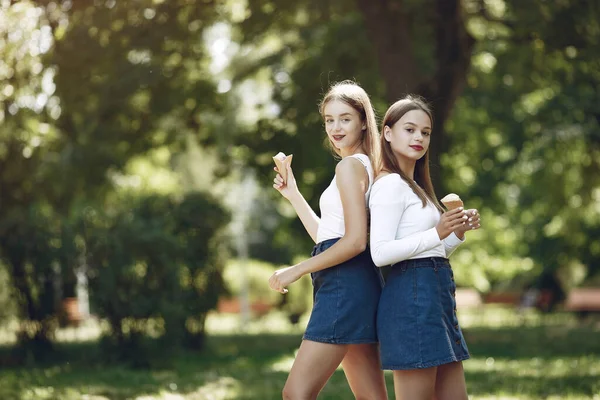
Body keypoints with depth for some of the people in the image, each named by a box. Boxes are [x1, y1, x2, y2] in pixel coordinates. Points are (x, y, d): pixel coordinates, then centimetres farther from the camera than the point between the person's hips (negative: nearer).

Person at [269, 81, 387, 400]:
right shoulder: (365, 166, 20)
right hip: (356, 285, 10)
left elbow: (354, 241, -18)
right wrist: (293, 195, 23)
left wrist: (296, 271, -13)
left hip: (345, 285, -10)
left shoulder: (350, 165, -9)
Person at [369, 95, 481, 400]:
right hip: (410, 294, -10)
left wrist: (458, 232, 9)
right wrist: (437, 234, -23)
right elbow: (380, 253, -19)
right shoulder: (390, 184, -8)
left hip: (434, 294, 10)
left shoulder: (414, 187, 21)